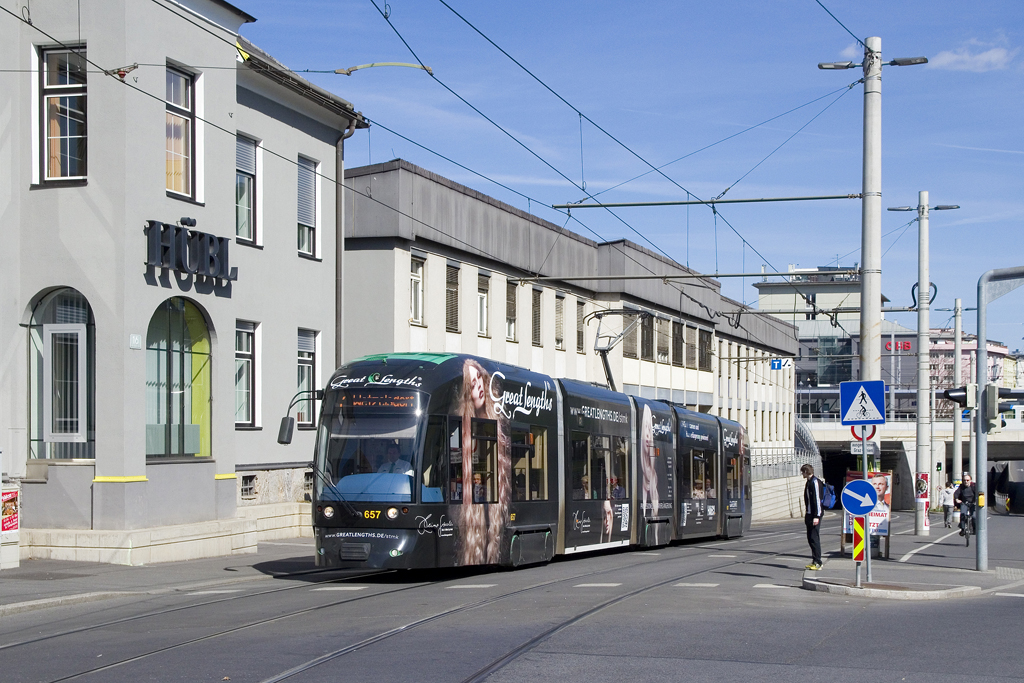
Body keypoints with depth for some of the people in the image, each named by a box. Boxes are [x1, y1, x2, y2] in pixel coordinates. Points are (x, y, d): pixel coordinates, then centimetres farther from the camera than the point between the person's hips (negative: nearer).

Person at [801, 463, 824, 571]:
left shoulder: (815, 482, -14)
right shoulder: (809, 482, 16)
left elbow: (817, 499, -19)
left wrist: (816, 516, -21)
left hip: (815, 515, -10)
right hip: (809, 514, 10)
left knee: (814, 538, -9)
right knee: (810, 538, 11)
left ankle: (818, 563, -7)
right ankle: (815, 561, 16)